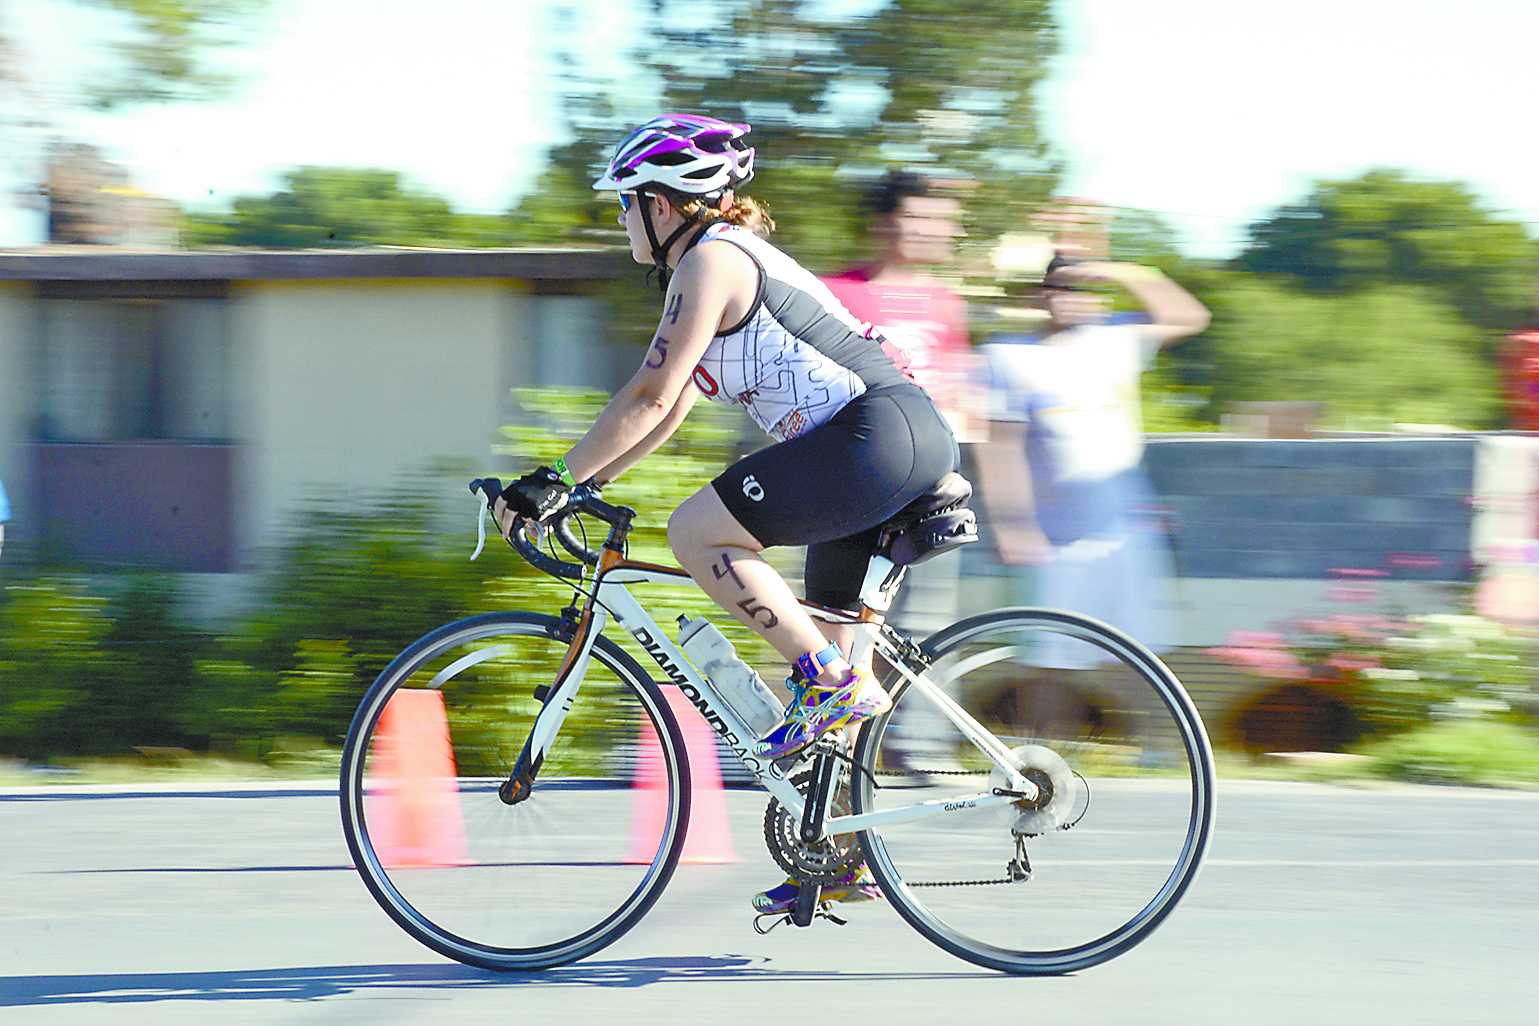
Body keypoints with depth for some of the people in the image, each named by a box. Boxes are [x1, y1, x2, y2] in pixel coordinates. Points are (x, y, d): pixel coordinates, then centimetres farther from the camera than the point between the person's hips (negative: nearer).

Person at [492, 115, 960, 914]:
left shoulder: (709, 260, -8)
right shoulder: (734, 256, 23)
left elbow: (651, 395, -14)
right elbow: (671, 408, 26)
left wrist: (555, 480, -11)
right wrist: (584, 484, 23)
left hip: (877, 436, -10)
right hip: (911, 441, 10)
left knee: (694, 532, -14)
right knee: (822, 646, 13)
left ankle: (830, 681, -11)